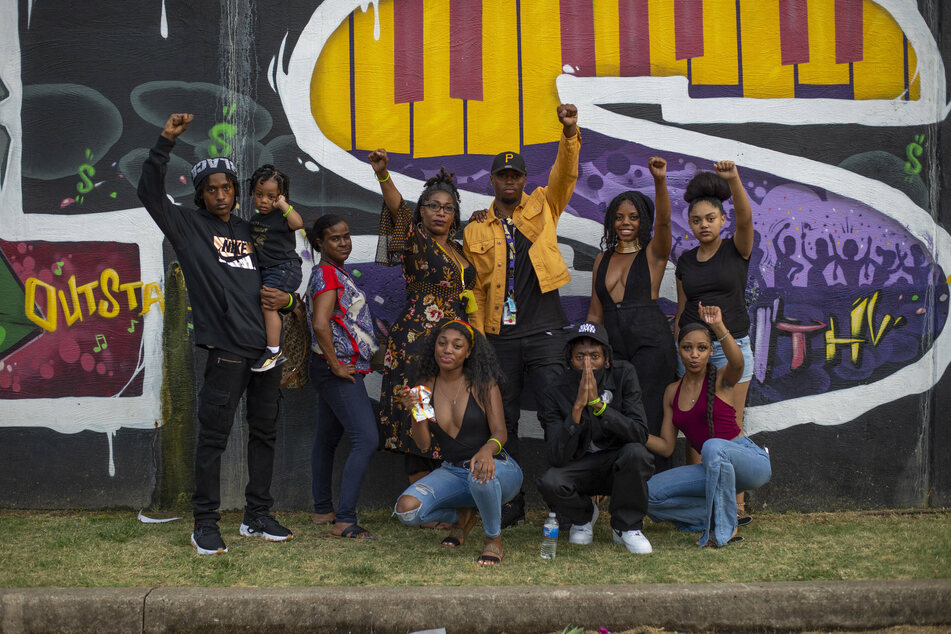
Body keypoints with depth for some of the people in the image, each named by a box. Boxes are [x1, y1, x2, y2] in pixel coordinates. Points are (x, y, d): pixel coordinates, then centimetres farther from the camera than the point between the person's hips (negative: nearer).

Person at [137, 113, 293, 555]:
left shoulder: (249, 231, 19)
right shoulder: (189, 226, 5)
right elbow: (150, 192, -9)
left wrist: (287, 299, 6)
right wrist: (166, 141, -15)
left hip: (266, 346, 6)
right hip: (226, 348, -6)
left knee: (265, 432, 11)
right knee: (214, 435, -4)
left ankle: (258, 516, 22)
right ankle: (205, 524, 6)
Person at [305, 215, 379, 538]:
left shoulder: (337, 273, 17)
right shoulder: (327, 275, -14)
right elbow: (320, 324, -27)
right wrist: (335, 364, -20)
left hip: (342, 368, 11)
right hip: (338, 369, -11)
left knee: (328, 438, 16)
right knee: (366, 438, -16)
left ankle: (322, 510, 27)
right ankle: (344, 521, -18)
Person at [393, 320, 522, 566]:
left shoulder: (483, 382, -7)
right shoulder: (426, 386, 2)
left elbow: (500, 432, -14)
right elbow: (423, 444, 0)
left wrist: (487, 450, -37)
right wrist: (415, 413, -20)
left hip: (499, 469, -4)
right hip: (452, 471, 4)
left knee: (481, 474, -41)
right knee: (406, 509, -21)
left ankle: (494, 539, -10)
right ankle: (461, 516, 12)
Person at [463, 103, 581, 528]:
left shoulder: (542, 207, 10)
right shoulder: (475, 232, 11)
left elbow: (565, 175, -5)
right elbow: (475, 290, 11)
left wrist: (570, 134, -22)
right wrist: (477, 338, 4)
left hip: (543, 333, -2)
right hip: (499, 338, 2)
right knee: (503, 423, 6)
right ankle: (510, 507, 16)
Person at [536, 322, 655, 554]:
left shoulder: (623, 375, -12)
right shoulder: (556, 394, -14)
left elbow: (640, 434, -22)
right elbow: (557, 458, -24)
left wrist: (598, 404, -34)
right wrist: (578, 407, -35)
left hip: (618, 466, 0)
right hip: (579, 469, 0)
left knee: (636, 452, -33)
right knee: (549, 482, -31)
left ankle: (627, 526, -8)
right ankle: (583, 516, 7)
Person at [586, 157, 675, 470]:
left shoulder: (653, 253, 4)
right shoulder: (603, 259, 16)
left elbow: (663, 222, -17)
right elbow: (595, 311, 19)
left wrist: (660, 181, -31)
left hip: (650, 342, -4)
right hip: (613, 344, 4)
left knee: (647, 416, -9)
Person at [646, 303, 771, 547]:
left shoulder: (723, 380, -5)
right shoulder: (672, 392, 10)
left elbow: (738, 362, -31)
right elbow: (666, 446, 8)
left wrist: (719, 327, -47)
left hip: (751, 462, -5)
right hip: (715, 468, 5)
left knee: (713, 447, -39)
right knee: (650, 493, -13)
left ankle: (724, 528, -24)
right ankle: (715, 514, 0)